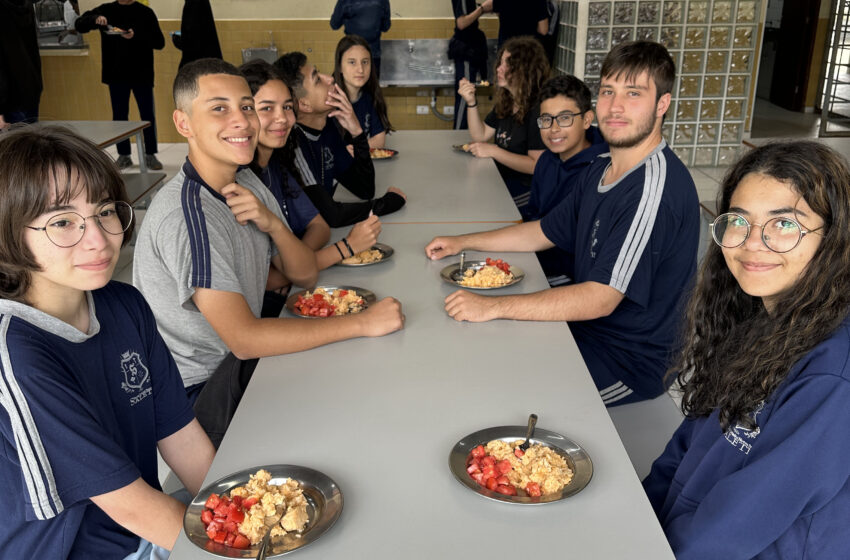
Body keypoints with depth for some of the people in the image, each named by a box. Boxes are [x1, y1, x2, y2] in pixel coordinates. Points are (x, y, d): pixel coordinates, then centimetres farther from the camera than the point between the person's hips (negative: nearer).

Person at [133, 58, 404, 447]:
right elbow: (244, 339, -30)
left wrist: (272, 224, -18)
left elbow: (305, 276, 4)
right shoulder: (186, 215, -27)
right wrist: (362, 323, -26)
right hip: (201, 397, -7)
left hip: (239, 364, 8)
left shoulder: (246, 183, 1)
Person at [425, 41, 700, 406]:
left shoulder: (657, 186, -26)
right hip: (584, 324, 9)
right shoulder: (600, 171, 6)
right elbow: (545, 232, 19)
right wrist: (462, 243, 11)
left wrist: (494, 306, -31)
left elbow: (600, 299, -30)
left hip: (628, 361, -8)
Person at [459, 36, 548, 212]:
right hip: (501, 178, 8)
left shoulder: (538, 109, -18)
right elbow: (481, 136, 15)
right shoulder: (505, 102, 11)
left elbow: (537, 165, -22)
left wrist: (494, 151, -20)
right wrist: (471, 102, 2)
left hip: (524, 189, -8)